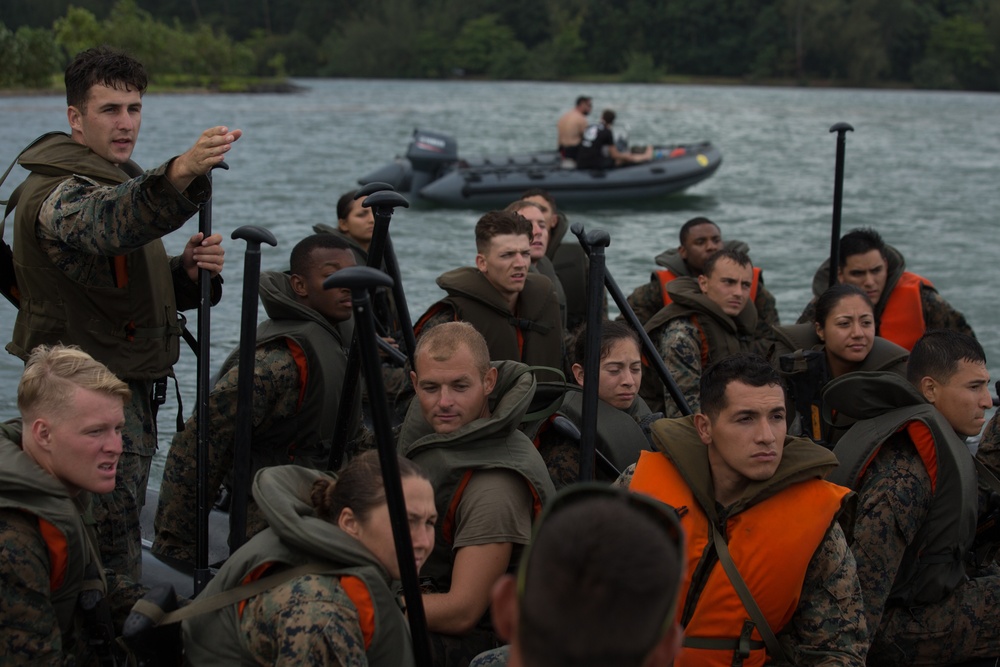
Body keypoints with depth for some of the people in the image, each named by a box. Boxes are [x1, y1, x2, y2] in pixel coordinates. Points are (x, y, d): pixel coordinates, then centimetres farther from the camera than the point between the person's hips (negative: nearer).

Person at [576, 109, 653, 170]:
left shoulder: (589, 128, 10)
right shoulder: (607, 132, -9)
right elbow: (614, 155, -3)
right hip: (596, 166, -6)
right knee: (625, 158, 15)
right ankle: (646, 156, 38)